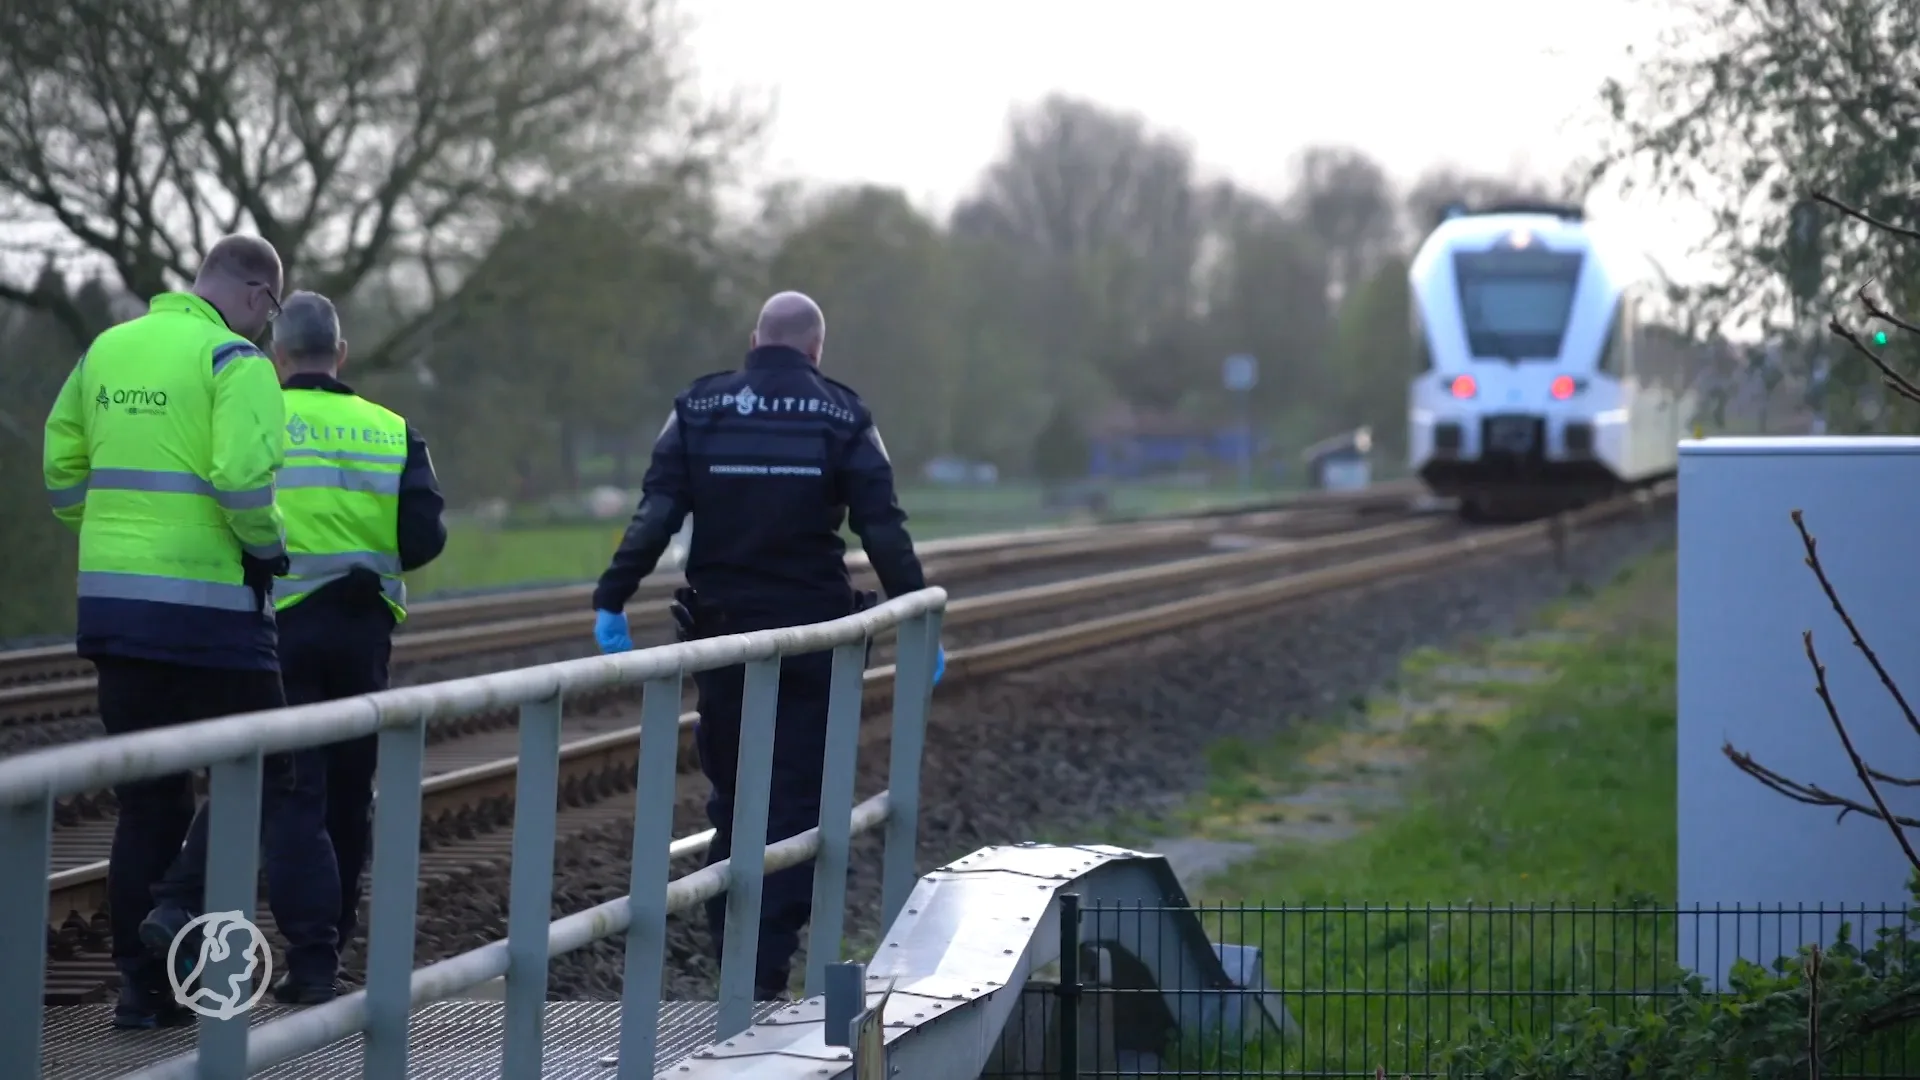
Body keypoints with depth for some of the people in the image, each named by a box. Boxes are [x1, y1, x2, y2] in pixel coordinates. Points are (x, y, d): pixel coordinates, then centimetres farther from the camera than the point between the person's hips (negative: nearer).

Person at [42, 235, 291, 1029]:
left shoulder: (105, 351, 12)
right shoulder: (235, 361, -9)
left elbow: (62, 468, 15)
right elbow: (243, 476, -21)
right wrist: (267, 547, -5)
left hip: (111, 600, 7)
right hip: (206, 601, -7)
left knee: (148, 799, 11)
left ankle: (144, 983, 10)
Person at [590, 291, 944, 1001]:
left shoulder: (699, 409, 3)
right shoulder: (843, 418, -1)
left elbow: (654, 515, -7)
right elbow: (884, 531, -5)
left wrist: (612, 599, -10)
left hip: (723, 632, 2)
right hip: (812, 631, -2)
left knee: (731, 794, 15)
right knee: (796, 800, 2)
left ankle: (731, 945, 15)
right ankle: (767, 967, -3)